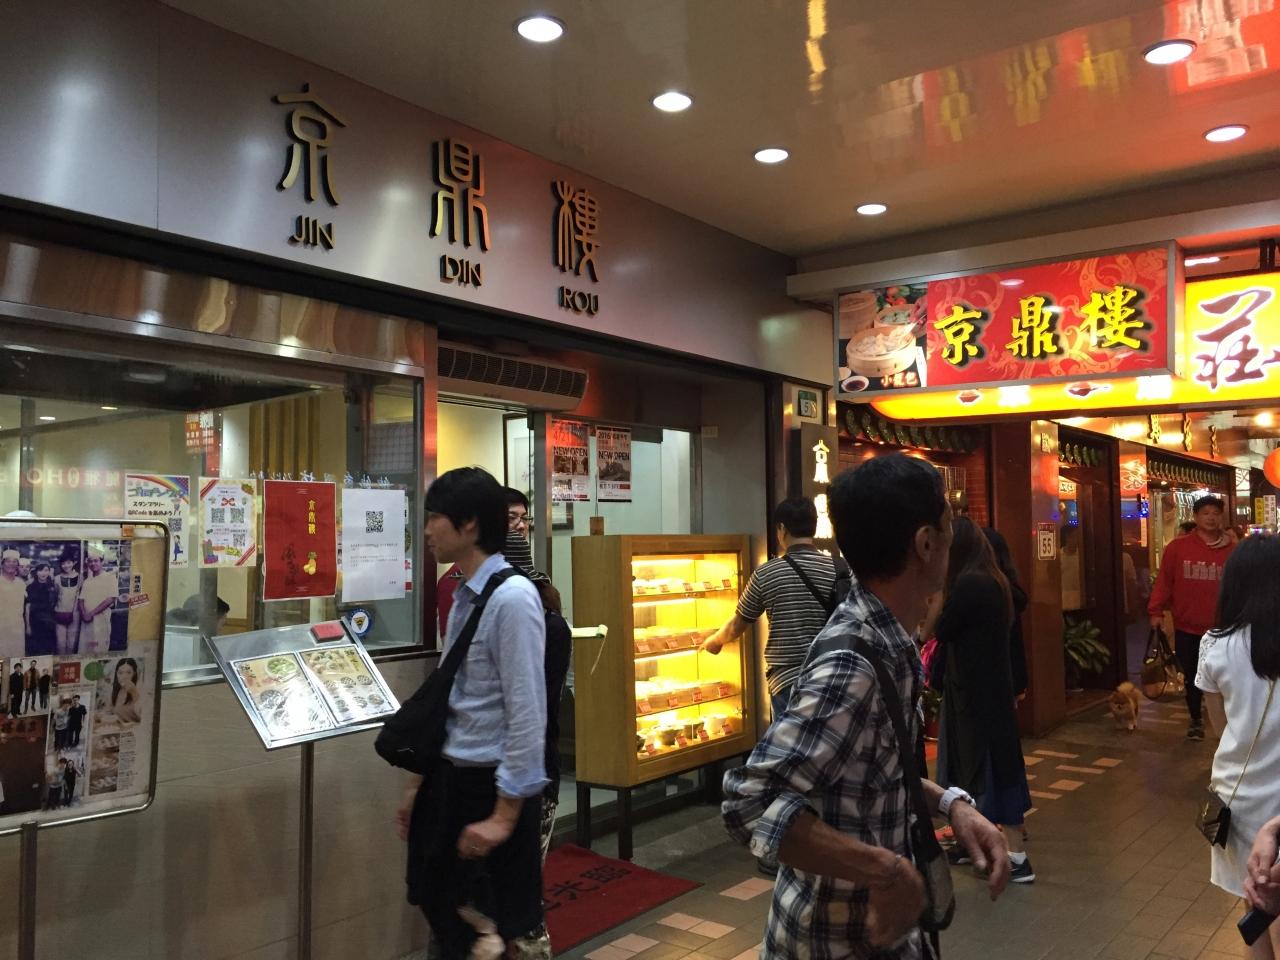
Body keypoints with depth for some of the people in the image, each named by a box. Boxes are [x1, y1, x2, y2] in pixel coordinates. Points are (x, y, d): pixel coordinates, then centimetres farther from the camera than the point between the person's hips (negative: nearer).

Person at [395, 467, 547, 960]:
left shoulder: (512, 599, -20)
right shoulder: (464, 596, 7)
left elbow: (527, 714, -20)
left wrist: (505, 813, -18)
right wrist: (422, 782, 17)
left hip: (490, 783, -8)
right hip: (450, 777, 8)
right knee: (446, 917, 19)